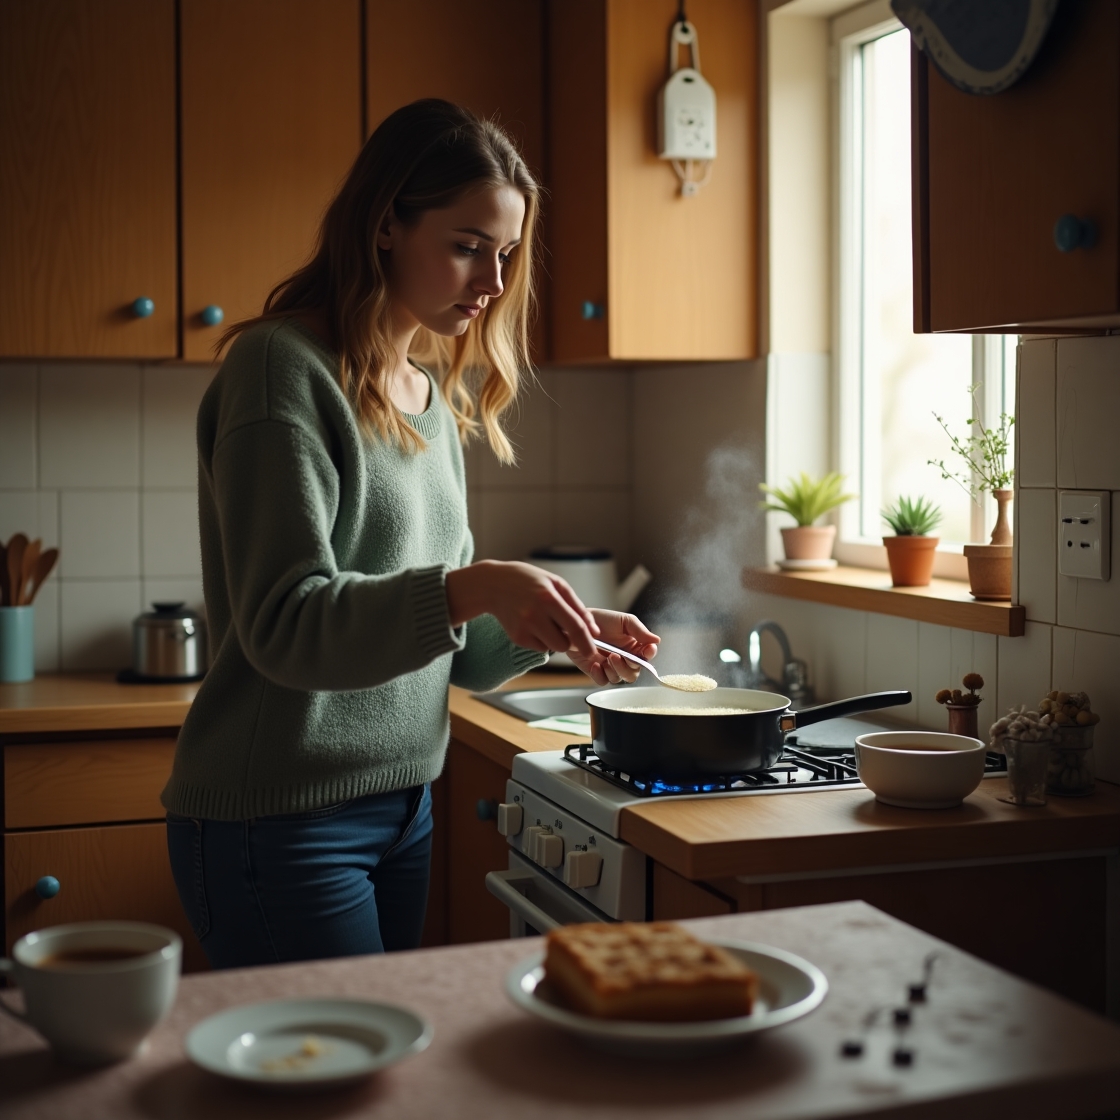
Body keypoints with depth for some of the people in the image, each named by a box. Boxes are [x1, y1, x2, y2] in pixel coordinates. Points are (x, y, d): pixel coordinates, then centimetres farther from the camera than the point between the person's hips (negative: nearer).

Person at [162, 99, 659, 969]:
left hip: (403, 806, 8)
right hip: (278, 822, -8)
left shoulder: (434, 403, 12)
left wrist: (549, 626, -1)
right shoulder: (283, 369, -11)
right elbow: (284, 625, -20)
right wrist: (471, 587, -31)